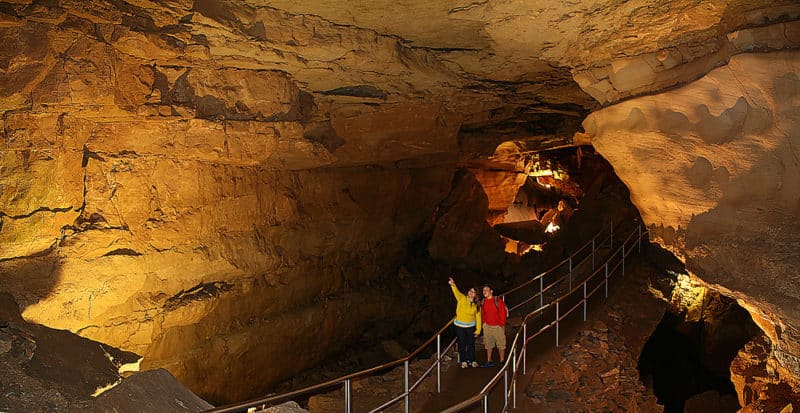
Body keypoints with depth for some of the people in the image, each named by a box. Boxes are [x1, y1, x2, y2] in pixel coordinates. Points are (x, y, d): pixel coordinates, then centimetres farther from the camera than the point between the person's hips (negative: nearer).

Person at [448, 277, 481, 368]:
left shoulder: (477, 305, -3)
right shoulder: (462, 299, -9)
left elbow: (478, 318, -1)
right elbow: (456, 292, -29)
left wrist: (478, 330, -2)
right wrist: (453, 285, -50)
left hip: (471, 327, 1)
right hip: (459, 326, -1)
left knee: (471, 344, 11)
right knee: (462, 344, 7)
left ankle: (472, 360, 26)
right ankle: (463, 361, 20)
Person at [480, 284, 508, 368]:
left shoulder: (498, 300, -12)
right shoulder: (483, 302, 5)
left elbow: (503, 313, -10)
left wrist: (502, 324, -11)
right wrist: (484, 322, 7)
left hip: (498, 326, -5)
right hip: (487, 326, 5)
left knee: (501, 344, 3)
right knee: (488, 344, 11)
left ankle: (502, 361, 12)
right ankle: (489, 361, 20)